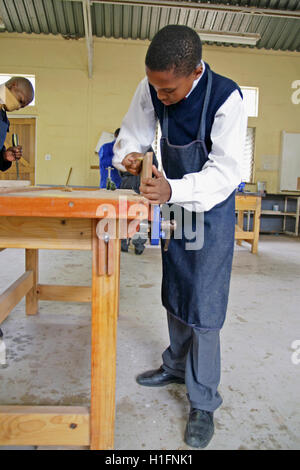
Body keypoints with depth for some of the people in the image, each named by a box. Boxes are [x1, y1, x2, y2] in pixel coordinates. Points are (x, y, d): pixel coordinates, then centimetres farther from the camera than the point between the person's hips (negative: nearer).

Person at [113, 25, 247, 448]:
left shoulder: (226, 97, -25)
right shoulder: (152, 89, -11)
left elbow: (225, 172, -28)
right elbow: (134, 129, 3)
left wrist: (173, 190, -44)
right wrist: (130, 153, -21)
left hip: (211, 210, -5)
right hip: (173, 205, 6)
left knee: (203, 306, -4)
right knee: (174, 294, 16)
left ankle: (203, 403, 13)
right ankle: (176, 366, 38)